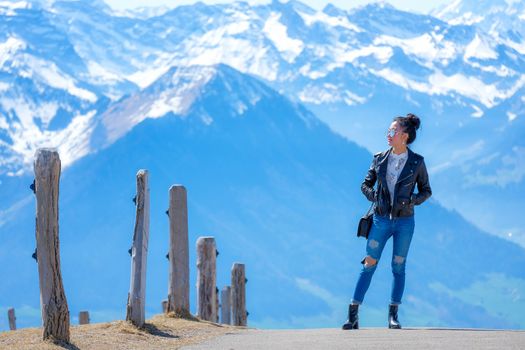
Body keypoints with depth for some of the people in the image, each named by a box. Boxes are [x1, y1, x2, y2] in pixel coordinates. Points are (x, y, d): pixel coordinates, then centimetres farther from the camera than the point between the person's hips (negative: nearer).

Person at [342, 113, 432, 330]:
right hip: (381, 220, 1)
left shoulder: (416, 162, -3)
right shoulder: (380, 159, 2)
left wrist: (412, 200, -14)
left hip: (404, 222, -1)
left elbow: (426, 191, 5)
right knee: (369, 265, 0)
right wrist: (374, 196, -10)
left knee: (398, 267, 3)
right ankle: (353, 315, 0)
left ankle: (393, 316, 10)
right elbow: (366, 185, 10)